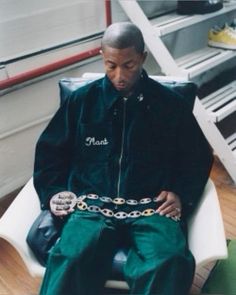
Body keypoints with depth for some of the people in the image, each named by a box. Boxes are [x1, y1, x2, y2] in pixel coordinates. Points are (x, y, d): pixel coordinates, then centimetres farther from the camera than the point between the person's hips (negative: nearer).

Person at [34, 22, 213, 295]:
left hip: (152, 207, 0)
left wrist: (181, 194, 0)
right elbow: (49, 150, 19)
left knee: (170, 264, -32)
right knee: (70, 260, -32)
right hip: (92, 205, 0)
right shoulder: (82, 100, 13)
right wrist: (53, 191, 3)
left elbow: (198, 157, 17)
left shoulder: (171, 104, 11)